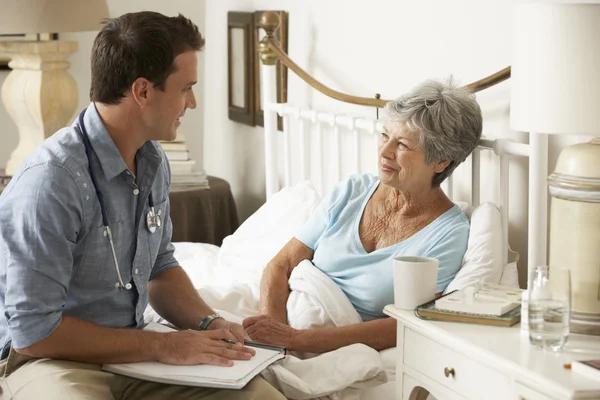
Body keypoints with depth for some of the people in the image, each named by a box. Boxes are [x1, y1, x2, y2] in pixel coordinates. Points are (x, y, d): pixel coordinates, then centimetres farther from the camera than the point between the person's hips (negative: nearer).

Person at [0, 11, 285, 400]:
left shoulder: (154, 163, 3)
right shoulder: (50, 180, -24)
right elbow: (33, 331, -22)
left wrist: (209, 323, -1)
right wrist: (161, 345, -18)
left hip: (134, 348, 7)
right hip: (49, 355, -7)